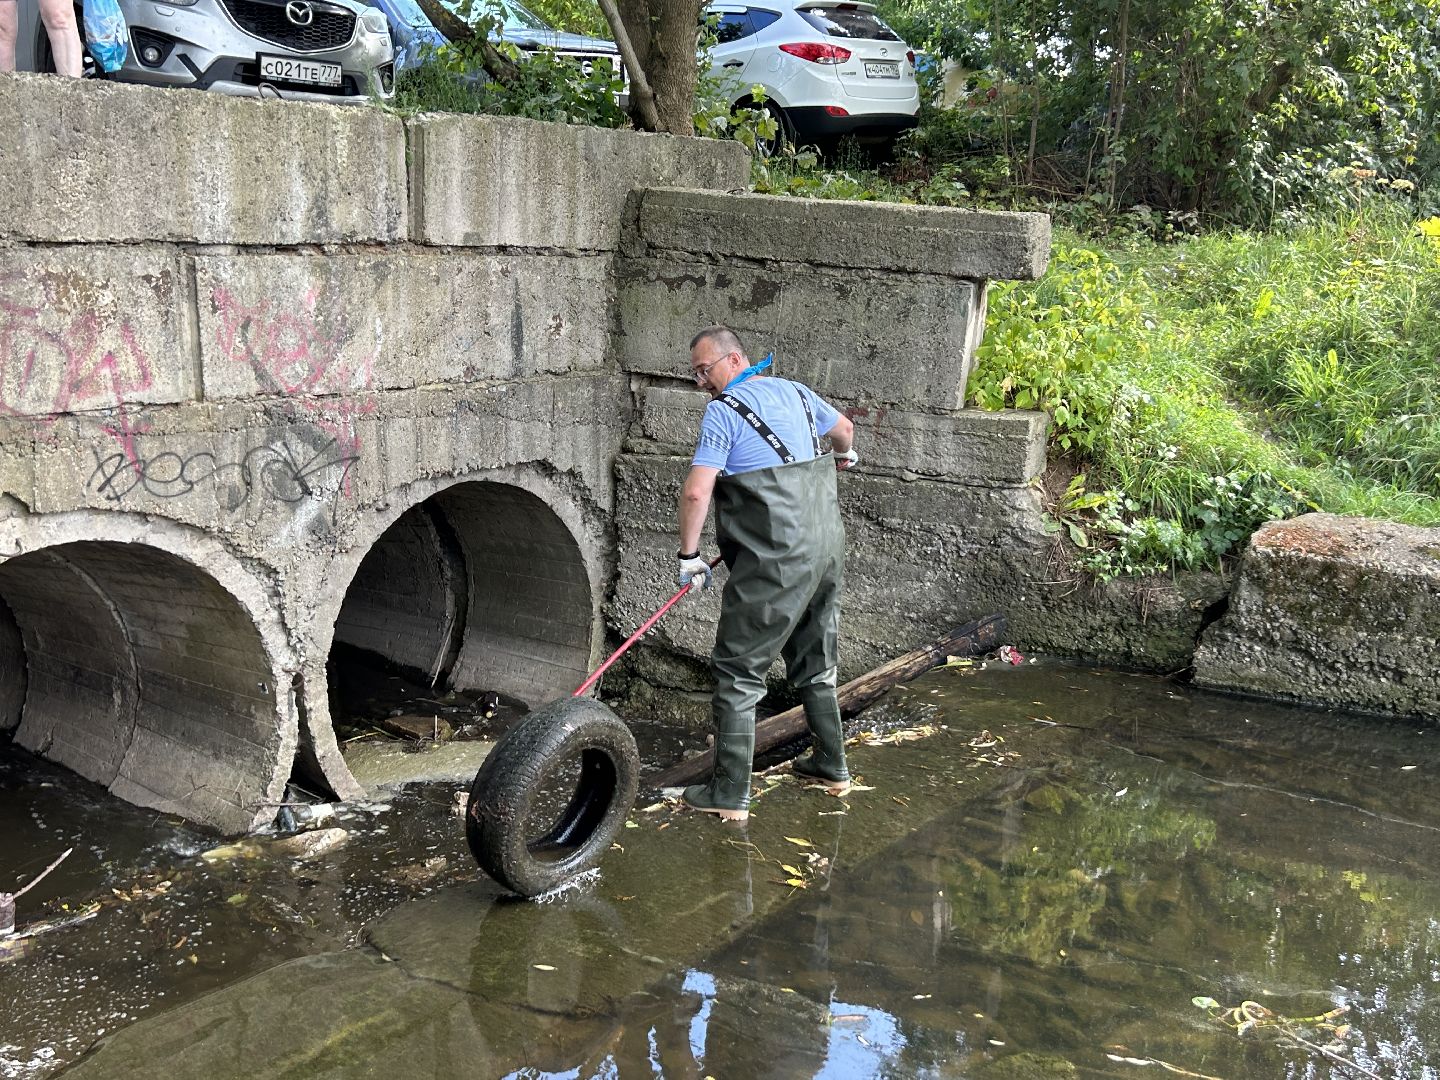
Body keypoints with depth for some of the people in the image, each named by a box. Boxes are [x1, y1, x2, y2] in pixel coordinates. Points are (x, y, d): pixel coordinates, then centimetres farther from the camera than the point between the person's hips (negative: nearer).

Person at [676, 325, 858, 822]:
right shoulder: (796, 392, 13)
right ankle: (831, 765, 32)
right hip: (827, 548, 8)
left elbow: (696, 492, -17)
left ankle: (730, 794, 2)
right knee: (816, 662, 21)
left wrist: (689, 555, -6)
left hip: (775, 562, -8)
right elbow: (844, 429, 32)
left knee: (738, 671, -1)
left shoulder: (724, 411, -10)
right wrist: (843, 455, 54)